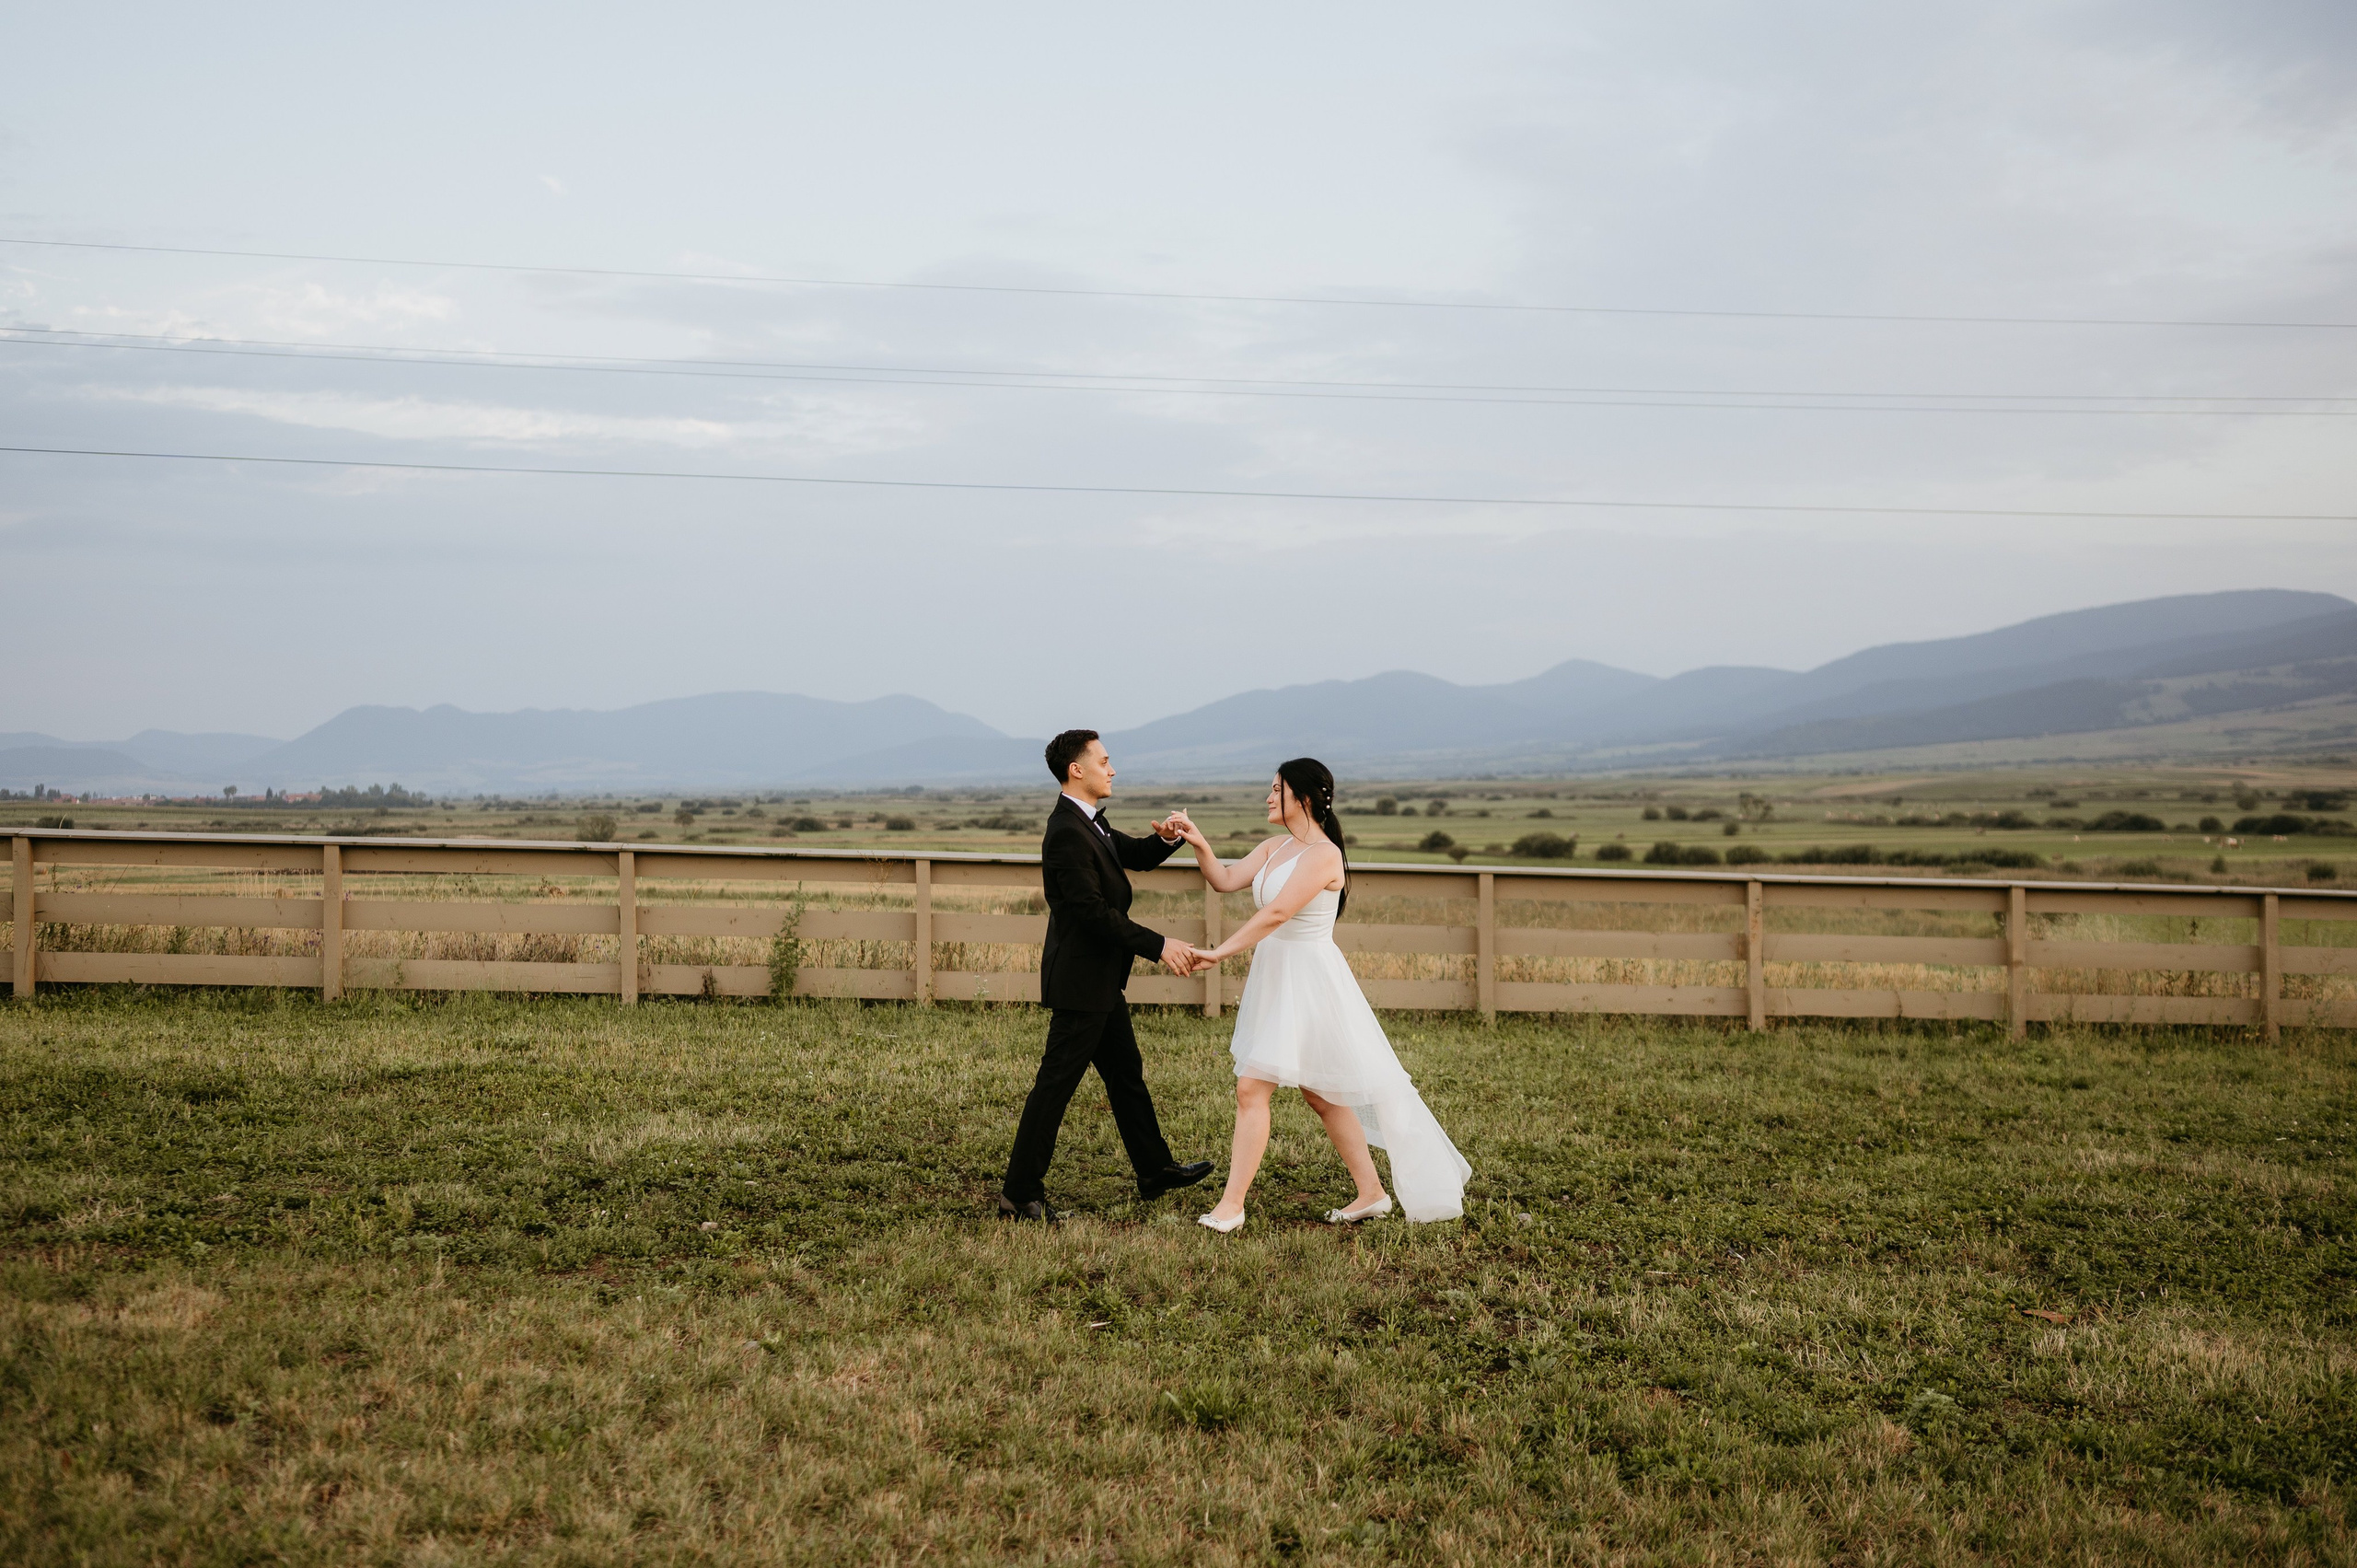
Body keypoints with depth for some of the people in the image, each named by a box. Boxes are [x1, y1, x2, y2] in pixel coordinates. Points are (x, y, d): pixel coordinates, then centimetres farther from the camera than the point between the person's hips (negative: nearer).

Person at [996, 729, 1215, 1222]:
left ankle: (1156, 1171, 31)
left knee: (1126, 1074, 19)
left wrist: (1168, 837, -4)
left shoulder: (1090, 821, 10)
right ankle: (1019, 1194, 2)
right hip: (1080, 981, -11)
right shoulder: (1066, 832, -22)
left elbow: (1137, 857, 19)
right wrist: (1160, 945, -22)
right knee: (1055, 1085, -4)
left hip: (1101, 979, 11)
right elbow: (1094, 913, -25)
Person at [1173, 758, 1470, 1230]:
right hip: (1275, 977, 9)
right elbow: (1226, 880, 9)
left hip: (1307, 982, -9)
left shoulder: (1323, 855, -17)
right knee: (1319, 1093, 14)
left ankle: (1231, 1207, -6)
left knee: (1251, 1089, -10)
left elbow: (1275, 914, -24)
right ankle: (1371, 1192, 22)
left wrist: (1219, 953, -25)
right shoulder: (1275, 847, 10)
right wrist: (1200, 845, -7)